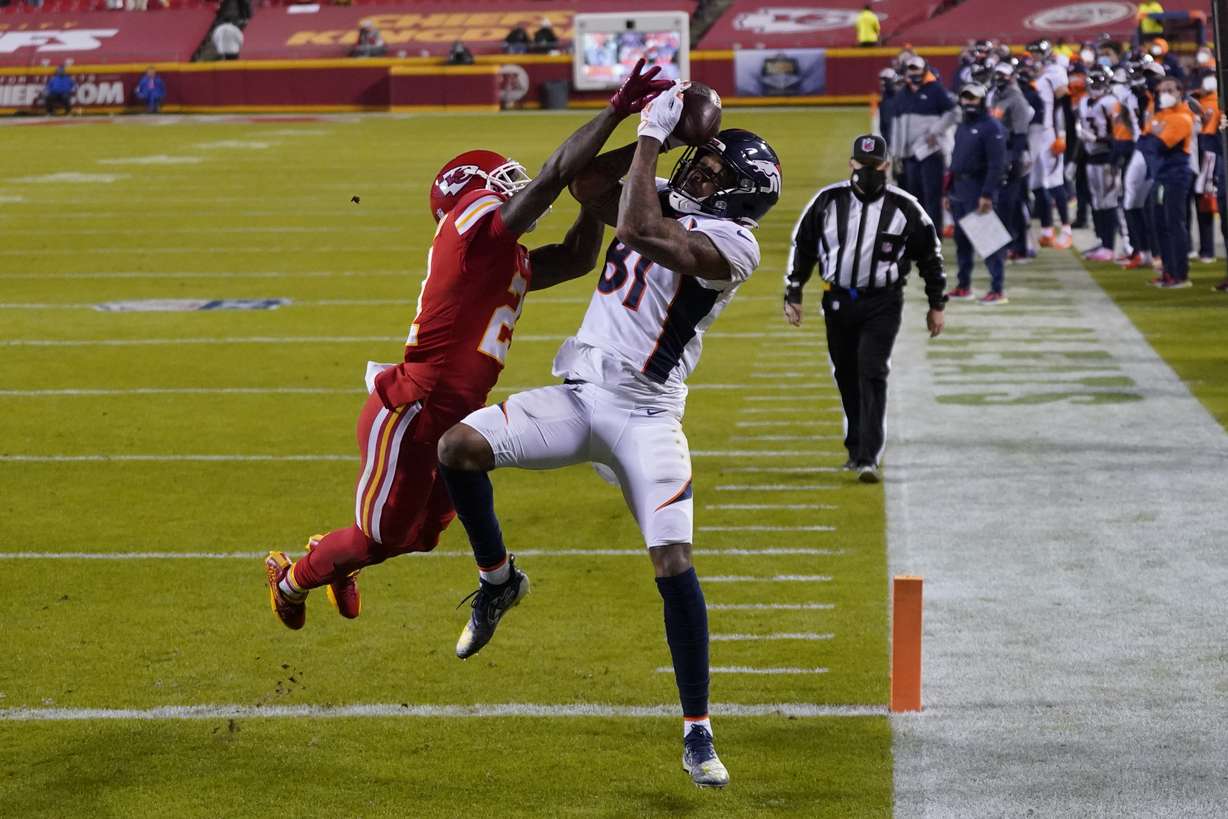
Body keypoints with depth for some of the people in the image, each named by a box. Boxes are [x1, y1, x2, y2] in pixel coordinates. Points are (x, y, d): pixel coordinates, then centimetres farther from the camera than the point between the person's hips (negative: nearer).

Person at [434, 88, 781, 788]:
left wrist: (653, 138, -15)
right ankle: (499, 579, 11)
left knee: (674, 566, -13)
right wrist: (653, 135, 9)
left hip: (645, 415, -6)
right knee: (458, 446, -14)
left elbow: (638, 229, -24)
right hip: (578, 395, 6)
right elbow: (587, 186, 18)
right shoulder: (664, 208, 12)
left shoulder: (731, 244, -11)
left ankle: (698, 733, 0)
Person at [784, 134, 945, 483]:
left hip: (882, 304, -3)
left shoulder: (904, 207, -3)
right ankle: (856, 448, 27)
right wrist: (793, 295, 7)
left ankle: (868, 458, -18)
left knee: (872, 374, -14)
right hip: (837, 300, 3)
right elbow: (801, 247, 10)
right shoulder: (828, 201, 0)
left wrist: (936, 305, 8)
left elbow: (930, 254, 7)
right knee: (847, 377, 11)